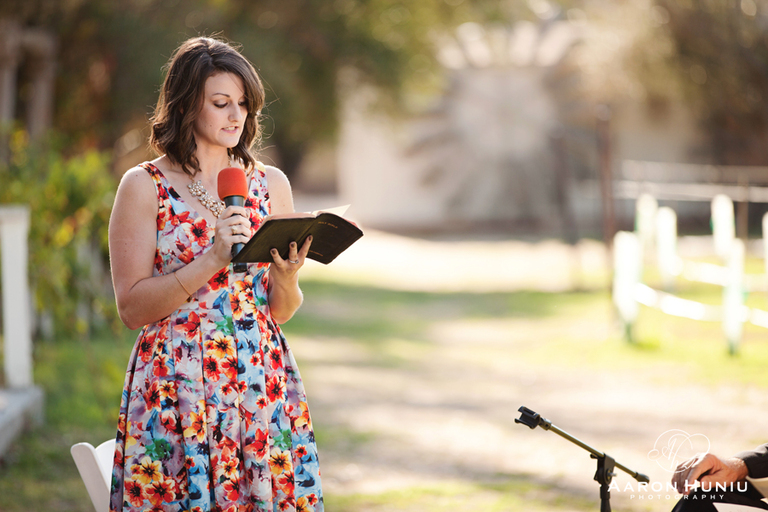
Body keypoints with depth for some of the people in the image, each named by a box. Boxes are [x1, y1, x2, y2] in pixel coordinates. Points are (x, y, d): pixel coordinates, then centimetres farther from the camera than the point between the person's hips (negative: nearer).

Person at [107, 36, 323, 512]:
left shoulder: (271, 183, 9)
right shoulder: (144, 186, -2)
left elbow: (281, 311, 13)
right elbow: (132, 307, -7)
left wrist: (286, 275, -9)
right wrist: (213, 260, -17)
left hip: (262, 383, 3)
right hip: (176, 386, -3)